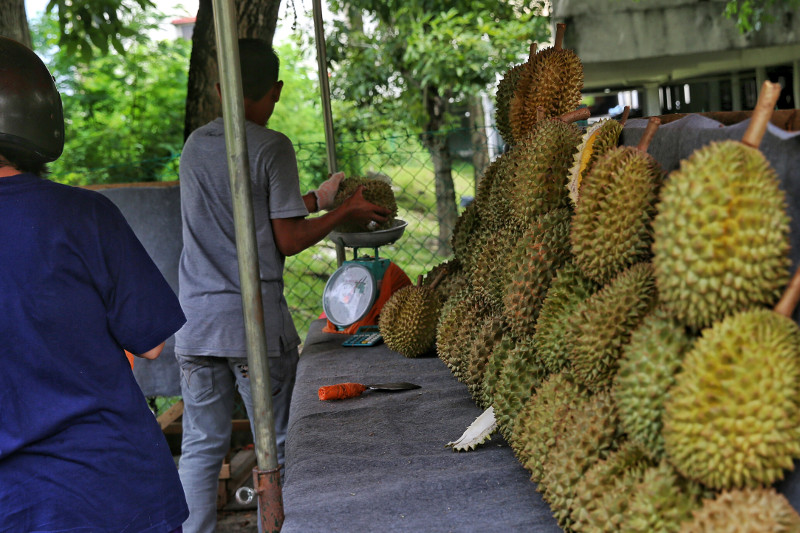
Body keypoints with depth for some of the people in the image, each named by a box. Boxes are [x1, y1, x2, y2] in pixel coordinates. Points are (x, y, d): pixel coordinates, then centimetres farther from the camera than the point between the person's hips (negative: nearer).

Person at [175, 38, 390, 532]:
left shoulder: (196, 144, 11)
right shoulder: (272, 147, -7)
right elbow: (288, 240, -7)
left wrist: (320, 197, 25)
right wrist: (346, 213, 7)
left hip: (196, 320, 5)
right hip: (255, 321, -5)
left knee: (201, 447, 10)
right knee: (275, 447, 6)